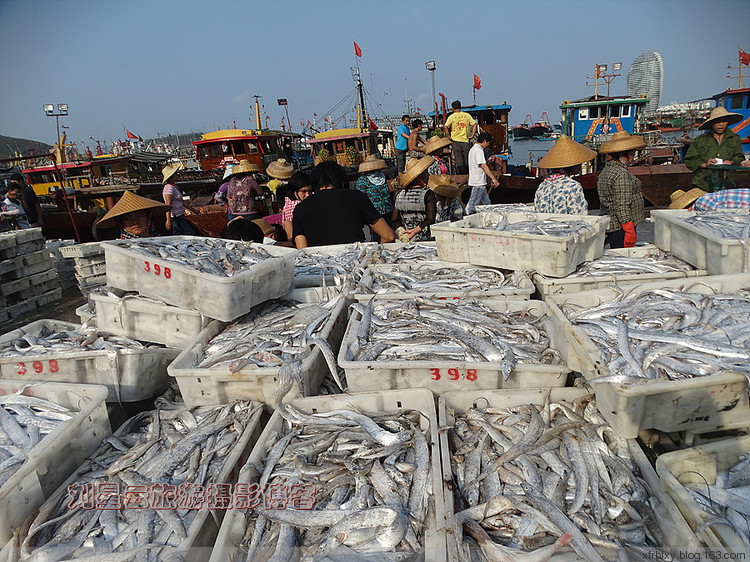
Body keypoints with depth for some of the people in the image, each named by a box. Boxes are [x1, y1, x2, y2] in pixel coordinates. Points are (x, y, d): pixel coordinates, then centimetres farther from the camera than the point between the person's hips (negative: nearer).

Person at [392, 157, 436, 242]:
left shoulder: (400, 195, 7)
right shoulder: (428, 194, -6)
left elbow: (394, 220, 7)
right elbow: (430, 220, -10)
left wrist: (402, 233, 2)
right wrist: (415, 231, -6)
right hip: (426, 239, -5)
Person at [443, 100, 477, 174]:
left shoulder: (451, 116, -3)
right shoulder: (467, 115, 5)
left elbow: (445, 127, -12)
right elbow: (474, 124, 1)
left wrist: (448, 136, -2)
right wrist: (472, 135, 5)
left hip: (455, 140, -2)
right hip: (465, 140, 2)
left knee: (459, 160, 0)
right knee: (467, 160, 11)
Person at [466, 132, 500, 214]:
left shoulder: (473, 149, 18)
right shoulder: (479, 150, -15)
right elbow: (483, 166, -22)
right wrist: (493, 178, -22)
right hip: (478, 183, -11)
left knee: (486, 203, 13)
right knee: (473, 205, -5)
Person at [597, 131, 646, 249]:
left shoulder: (606, 171, 13)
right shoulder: (622, 174, -16)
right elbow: (622, 207, -21)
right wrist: (630, 231, -19)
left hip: (610, 226, 10)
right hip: (621, 228, -10)